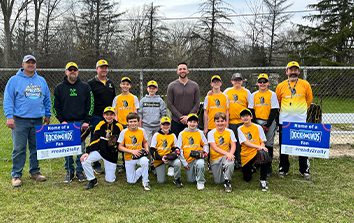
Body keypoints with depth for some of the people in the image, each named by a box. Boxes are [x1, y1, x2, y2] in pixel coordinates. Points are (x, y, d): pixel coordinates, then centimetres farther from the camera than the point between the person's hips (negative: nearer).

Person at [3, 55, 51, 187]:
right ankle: (16, 175, 6)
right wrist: (9, 117, -13)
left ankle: (35, 172, 23)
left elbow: (47, 99, 17)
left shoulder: (41, 81, 12)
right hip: (20, 120, -4)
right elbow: (8, 99, -5)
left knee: (36, 147, 11)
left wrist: (47, 115, 13)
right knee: (19, 149, -2)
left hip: (38, 121, 4)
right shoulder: (14, 80, -1)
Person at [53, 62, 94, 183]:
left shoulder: (85, 87, 6)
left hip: (81, 123, 0)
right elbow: (56, 106, 7)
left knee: (81, 148, 3)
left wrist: (86, 121, -2)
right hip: (66, 123, 0)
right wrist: (62, 120, -3)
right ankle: (69, 172, 15)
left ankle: (80, 171, 15)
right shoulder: (59, 88, 6)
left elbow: (90, 104, 5)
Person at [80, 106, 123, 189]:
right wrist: (87, 152, -17)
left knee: (110, 180, -3)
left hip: (112, 155, -1)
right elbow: (94, 140, -9)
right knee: (85, 160, -26)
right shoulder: (100, 125, -6)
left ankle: (112, 168, 33)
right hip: (99, 151, 1)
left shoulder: (119, 126, -6)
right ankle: (92, 180, -3)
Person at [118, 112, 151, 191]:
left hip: (140, 156, 0)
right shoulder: (124, 132, -11)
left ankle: (145, 182, -16)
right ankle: (142, 171, 31)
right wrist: (132, 151, -20)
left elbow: (145, 142, 11)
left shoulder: (142, 131, -6)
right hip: (129, 158, 0)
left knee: (144, 161, -38)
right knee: (131, 181, 1)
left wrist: (146, 149, -10)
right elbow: (120, 147, -8)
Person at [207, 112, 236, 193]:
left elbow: (233, 145, -7)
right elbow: (214, 147, -16)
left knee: (230, 162, -37)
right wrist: (226, 153, -30)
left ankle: (227, 181, -15)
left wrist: (230, 154, -29)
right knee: (218, 181, -3)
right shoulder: (211, 133, -7)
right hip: (215, 158, 0)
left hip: (226, 156, 0)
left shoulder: (230, 132, 0)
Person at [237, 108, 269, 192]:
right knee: (247, 179, 3)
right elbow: (245, 143, -11)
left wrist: (261, 147, -22)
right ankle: (251, 169, 41)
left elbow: (262, 142, 2)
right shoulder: (240, 129, 1)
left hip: (256, 153, -1)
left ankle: (263, 180, -25)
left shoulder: (258, 127, 3)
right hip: (246, 156, 1)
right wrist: (258, 146, -26)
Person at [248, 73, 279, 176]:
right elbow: (251, 110, 6)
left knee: (268, 145, 0)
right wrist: (256, 124, -3)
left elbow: (274, 111, -4)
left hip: (269, 122, -2)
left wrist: (267, 125, -9)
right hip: (257, 122, 2)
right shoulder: (254, 95, 8)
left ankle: (268, 167, 7)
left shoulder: (272, 94, 0)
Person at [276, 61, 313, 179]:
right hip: (284, 121, 1)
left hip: (300, 121, -1)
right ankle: (283, 169, 20)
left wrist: (301, 109, 11)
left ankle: (304, 170, 15)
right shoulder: (281, 86, 2)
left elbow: (309, 99, 11)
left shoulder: (305, 84, 1)